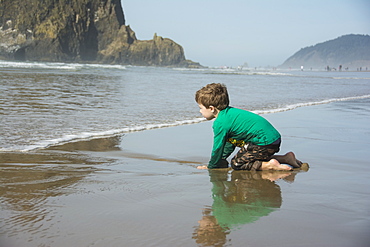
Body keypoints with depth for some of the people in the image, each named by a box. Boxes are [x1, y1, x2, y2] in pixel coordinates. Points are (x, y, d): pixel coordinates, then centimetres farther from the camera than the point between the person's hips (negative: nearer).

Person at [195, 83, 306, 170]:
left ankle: (270, 165, -12)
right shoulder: (229, 113, 18)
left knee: (236, 163, -2)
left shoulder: (220, 123, -13)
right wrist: (221, 159, 27)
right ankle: (285, 158, 19)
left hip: (264, 142, -10)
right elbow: (229, 142, 27)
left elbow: (217, 147, -5)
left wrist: (211, 167, 10)